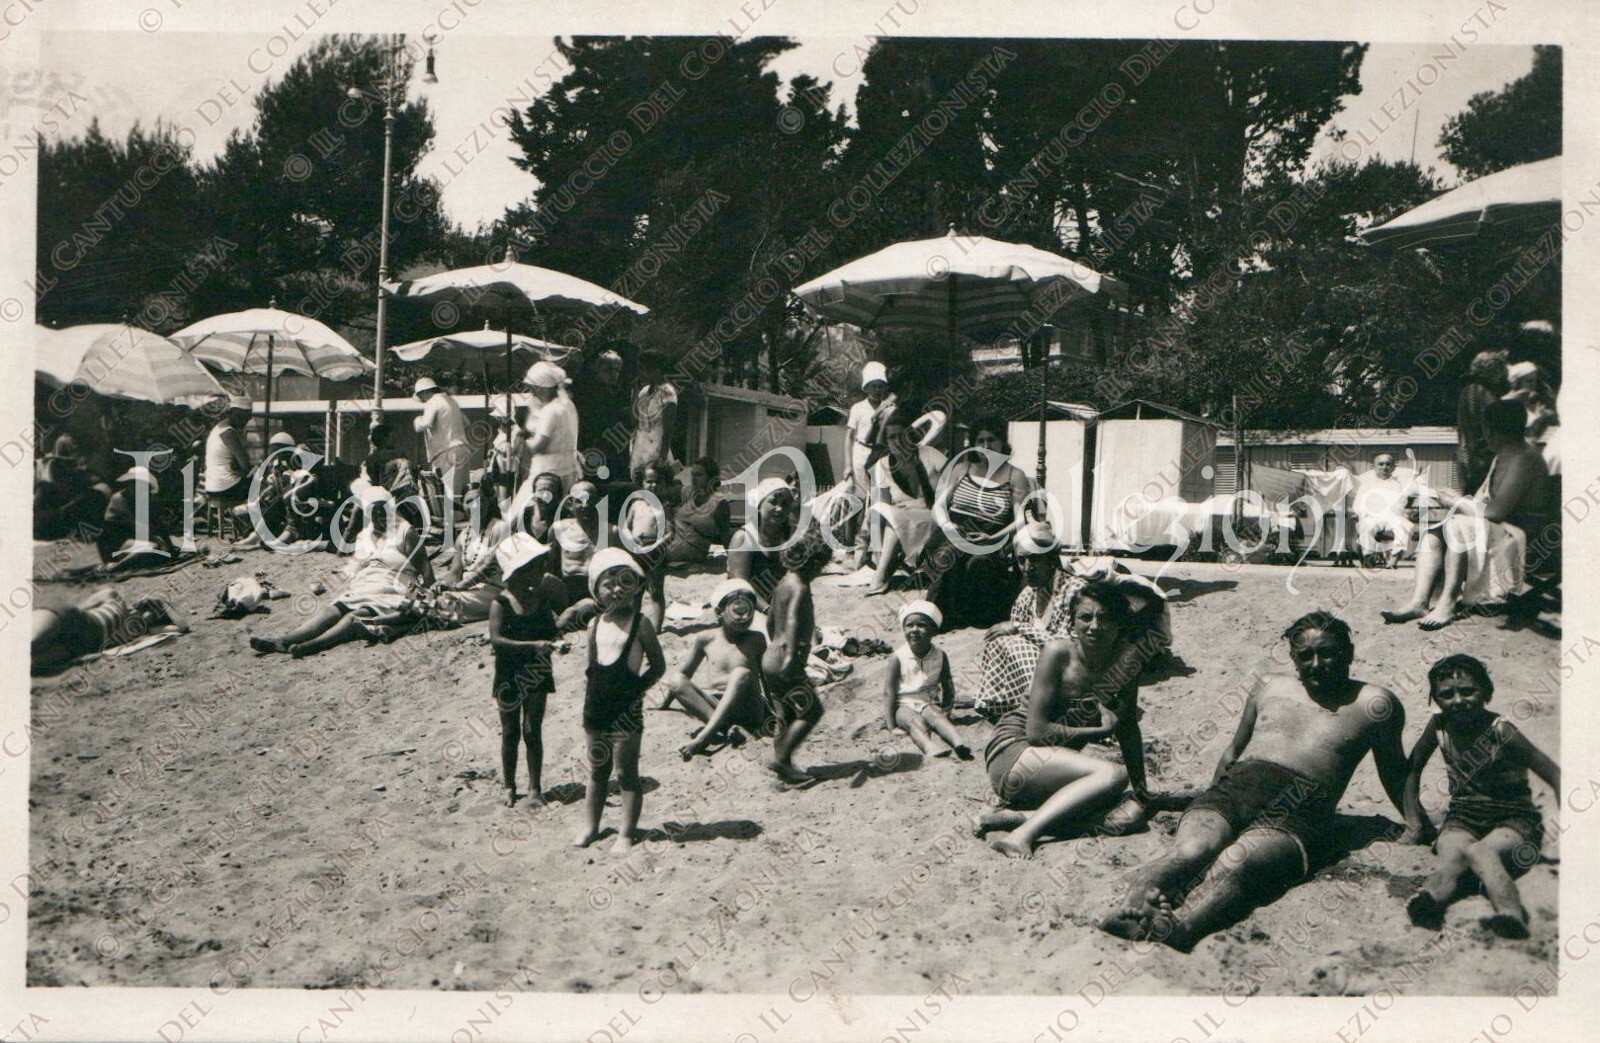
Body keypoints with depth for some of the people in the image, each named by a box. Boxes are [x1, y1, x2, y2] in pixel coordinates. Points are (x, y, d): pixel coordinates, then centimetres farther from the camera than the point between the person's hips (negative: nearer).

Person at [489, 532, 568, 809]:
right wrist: (533, 645, -35)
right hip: (509, 674, -3)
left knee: (533, 731, 5)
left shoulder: (543, 595, -4)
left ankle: (534, 788, 13)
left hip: (537, 674, 3)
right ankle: (509, 786, 23)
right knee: (510, 732, 8)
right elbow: (496, 639, -28)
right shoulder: (501, 604, -16)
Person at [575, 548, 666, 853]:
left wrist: (636, 687, -13)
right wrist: (590, 690, 2)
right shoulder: (595, 625, 7)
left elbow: (658, 665, -5)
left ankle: (626, 834, 9)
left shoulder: (639, 623, -8)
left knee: (627, 773, 2)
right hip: (596, 708, 5)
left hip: (626, 711, -5)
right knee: (597, 771, 15)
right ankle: (590, 827, 26)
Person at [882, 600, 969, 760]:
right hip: (904, 706, -2)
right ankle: (930, 748, -60)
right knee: (915, 723, -32)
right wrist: (891, 726, -16)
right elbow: (889, 693, -9)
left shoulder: (940, 657, 4)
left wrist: (945, 711, -6)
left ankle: (958, 744, -54)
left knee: (936, 717, -29)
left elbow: (948, 689, 10)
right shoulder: (897, 659, -6)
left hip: (929, 704, 2)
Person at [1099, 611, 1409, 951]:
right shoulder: (1269, 687, 28)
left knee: (1237, 862, -37)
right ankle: (1130, 911, -56)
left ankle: (1181, 924, -64)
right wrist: (1211, 799, 29)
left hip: (1300, 810, -3)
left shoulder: (1371, 704, 18)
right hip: (1236, 786, 4)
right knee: (1189, 850, -32)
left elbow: (1394, 772, 25)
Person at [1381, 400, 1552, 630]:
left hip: (1518, 536, -10)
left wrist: (1455, 503, -11)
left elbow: (1495, 510, -23)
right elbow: (1483, 500, 17)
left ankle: (1447, 603, -29)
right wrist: (1458, 501, -1)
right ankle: (1418, 602, -22)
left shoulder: (1523, 459, -17)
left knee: (1457, 526, -30)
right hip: (1498, 527, 10)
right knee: (1433, 532, -8)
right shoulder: (1501, 457, 16)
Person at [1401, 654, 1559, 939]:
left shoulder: (1500, 731, -12)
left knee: (1478, 852, -36)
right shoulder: (1438, 727, 2)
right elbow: (1412, 768, 18)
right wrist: (1414, 822, 14)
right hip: (1462, 818, 3)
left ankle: (1509, 912, -60)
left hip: (1514, 819, -3)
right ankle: (1431, 897, -62)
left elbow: (1554, 776, -10)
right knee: (1451, 853, -32)